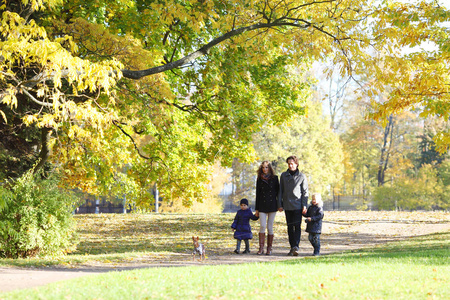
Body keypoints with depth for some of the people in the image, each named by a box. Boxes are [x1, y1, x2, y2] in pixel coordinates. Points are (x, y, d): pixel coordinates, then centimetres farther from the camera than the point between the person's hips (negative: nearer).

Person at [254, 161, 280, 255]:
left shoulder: (274, 178, 4)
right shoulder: (259, 179, 8)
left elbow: (278, 191, 8)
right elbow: (258, 194, 10)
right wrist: (256, 209, 7)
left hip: (272, 205, -1)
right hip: (262, 206, 1)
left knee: (270, 227, 1)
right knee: (262, 226, -10)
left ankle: (269, 248, 9)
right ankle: (261, 248, -6)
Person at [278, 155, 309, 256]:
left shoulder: (302, 176, 2)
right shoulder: (283, 175, 8)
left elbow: (305, 192, 2)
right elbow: (280, 190, 11)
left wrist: (304, 206, -6)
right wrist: (280, 204, 5)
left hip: (298, 206, -3)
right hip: (287, 206, 3)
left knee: (297, 227, -11)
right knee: (290, 228, 6)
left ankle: (296, 247, -17)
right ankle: (292, 248, 11)